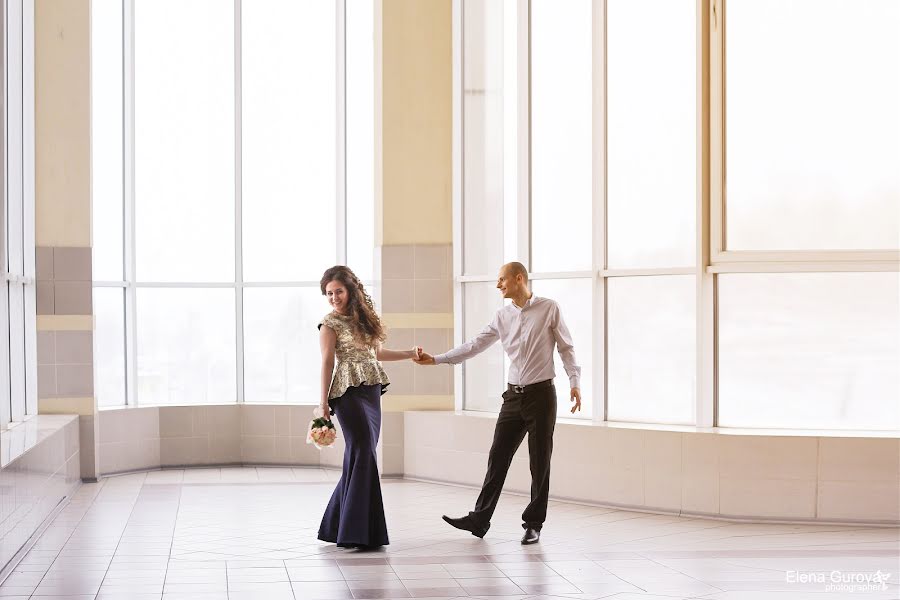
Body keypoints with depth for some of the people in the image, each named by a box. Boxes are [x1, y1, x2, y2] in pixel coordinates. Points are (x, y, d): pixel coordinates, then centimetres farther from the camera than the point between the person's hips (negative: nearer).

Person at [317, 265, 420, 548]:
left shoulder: (363, 317, 15)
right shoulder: (330, 323, -2)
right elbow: (327, 362, -6)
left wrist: (409, 354, 27)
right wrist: (324, 401, -10)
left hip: (372, 391, 6)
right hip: (349, 392, -6)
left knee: (359, 455, 6)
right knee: (363, 453, -13)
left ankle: (337, 525, 17)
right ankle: (358, 532, -11)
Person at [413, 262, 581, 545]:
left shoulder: (549, 309, -4)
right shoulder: (502, 316, 8)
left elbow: (566, 348, -1)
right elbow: (474, 346, 6)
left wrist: (575, 382, -12)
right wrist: (435, 359, 0)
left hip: (541, 394, -4)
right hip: (514, 396, 4)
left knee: (540, 463, 2)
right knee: (497, 458, 4)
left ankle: (533, 524, 11)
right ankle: (479, 519, 9)